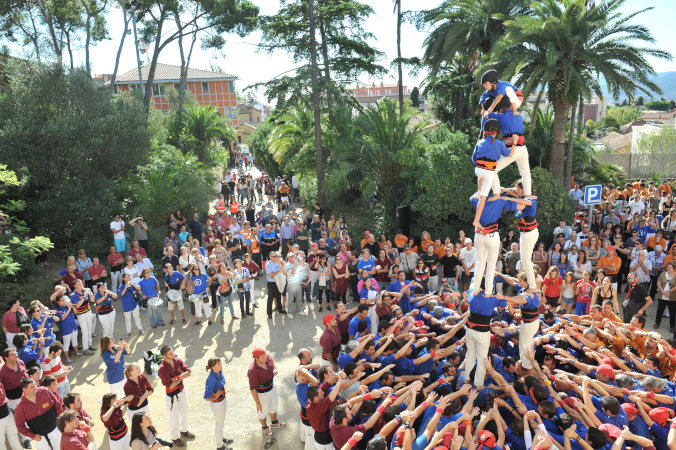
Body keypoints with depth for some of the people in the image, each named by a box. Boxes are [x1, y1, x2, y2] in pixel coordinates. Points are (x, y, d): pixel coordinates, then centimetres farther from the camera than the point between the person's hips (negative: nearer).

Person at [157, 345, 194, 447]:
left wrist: (177, 377, -27)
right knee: (174, 417, 12)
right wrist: (181, 377, -19)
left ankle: (184, 431, 49)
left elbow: (188, 372, -14)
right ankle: (175, 438, 35)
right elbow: (171, 385, -29)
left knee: (184, 412, 24)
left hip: (182, 390, 6)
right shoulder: (162, 369, -28)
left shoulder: (178, 360, -10)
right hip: (172, 395, -6)